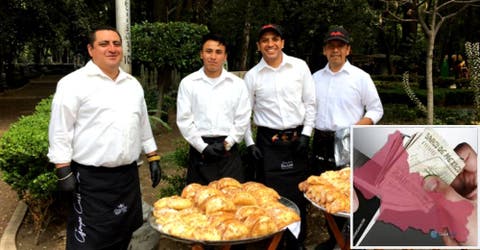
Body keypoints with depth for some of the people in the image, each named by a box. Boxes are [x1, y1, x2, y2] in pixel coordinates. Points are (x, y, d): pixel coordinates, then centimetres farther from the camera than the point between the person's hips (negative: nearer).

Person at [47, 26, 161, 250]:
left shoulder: (133, 84, 11)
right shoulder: (74, 83, -8)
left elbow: (143, 124, 16)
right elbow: (60, 130, -10)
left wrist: (153, 158, 13)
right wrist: (64, 171, -13)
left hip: (128, 174, 6)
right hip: (92, 178, -5)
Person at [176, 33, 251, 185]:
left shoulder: (237, 84, 5)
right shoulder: (188, 83, 2)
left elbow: (242, 119, 3)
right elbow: (184, 120, -2)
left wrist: (227, 143, -7)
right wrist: (203, 147, -8)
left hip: (229, 151, 1)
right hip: (200, 150, 0)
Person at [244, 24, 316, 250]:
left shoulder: (300, 67, 2)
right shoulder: (252, 75, 1)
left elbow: (310, 103, 4)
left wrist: (306, 134, -3)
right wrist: (249, 143, 0)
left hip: (297, 139, 1)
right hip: (268, 142, 0)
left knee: (297, 193, 8)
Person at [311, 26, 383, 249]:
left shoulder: (361, 77, 0)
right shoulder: (316, 78, 11)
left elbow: (376, 109, 2)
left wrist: (356, 127, -14)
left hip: (349, 143, -4)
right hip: (322, 142, 4)